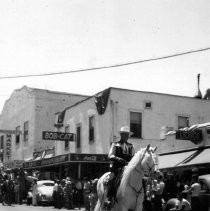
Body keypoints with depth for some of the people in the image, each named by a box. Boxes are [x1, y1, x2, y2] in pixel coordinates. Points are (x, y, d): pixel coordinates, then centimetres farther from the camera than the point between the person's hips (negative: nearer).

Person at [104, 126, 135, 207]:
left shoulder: (131, 146, 19)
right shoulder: (115, 144, 9)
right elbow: (110, 156, 0)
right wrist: (118, 158, -19)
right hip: (116, 167, -3)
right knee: (111, 179, -28)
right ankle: (108, 198, -25)